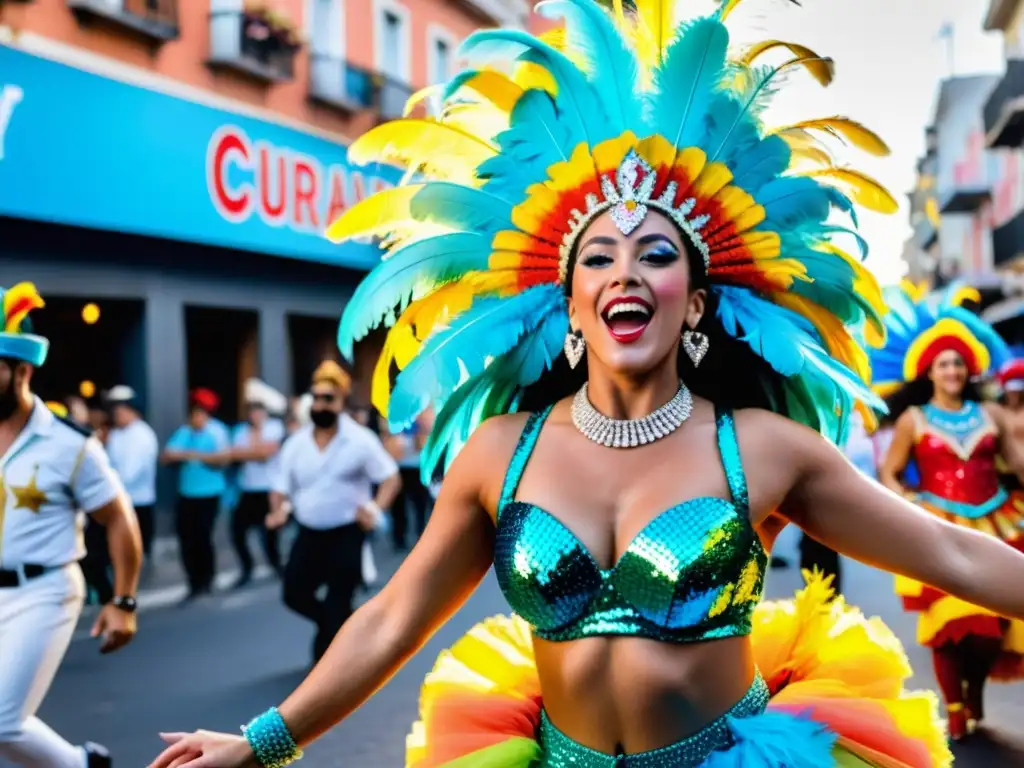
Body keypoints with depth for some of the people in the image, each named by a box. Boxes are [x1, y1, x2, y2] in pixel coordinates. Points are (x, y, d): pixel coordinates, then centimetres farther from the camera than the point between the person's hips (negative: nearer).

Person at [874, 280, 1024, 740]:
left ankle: (975, 694, 25)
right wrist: (913, 505, -9)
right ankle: (954, 708, 4)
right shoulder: (914, 419, 4)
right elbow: (889, 473, 5)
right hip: (939, 529, -2)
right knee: (949, 617, -7)